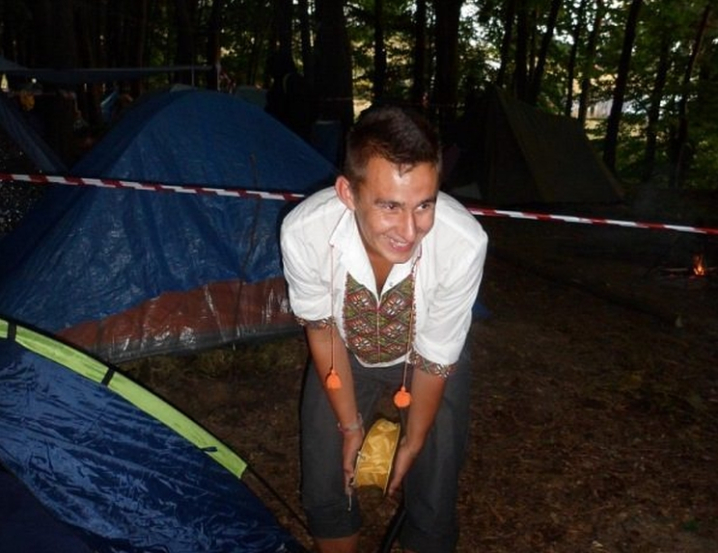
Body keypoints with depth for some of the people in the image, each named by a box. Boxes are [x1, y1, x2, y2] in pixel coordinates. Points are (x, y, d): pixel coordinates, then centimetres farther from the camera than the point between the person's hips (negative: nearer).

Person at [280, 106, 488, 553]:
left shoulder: (464, 243, -38)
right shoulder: (304, 233, -36)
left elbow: (434, 359, -21)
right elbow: (322, 330, -15)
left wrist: (414, 440, -6)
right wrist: (350, 424, -5)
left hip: (429, 360, -1)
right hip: (345, 355, 1)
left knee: (433, 499, 3)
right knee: (325, 489, 7)